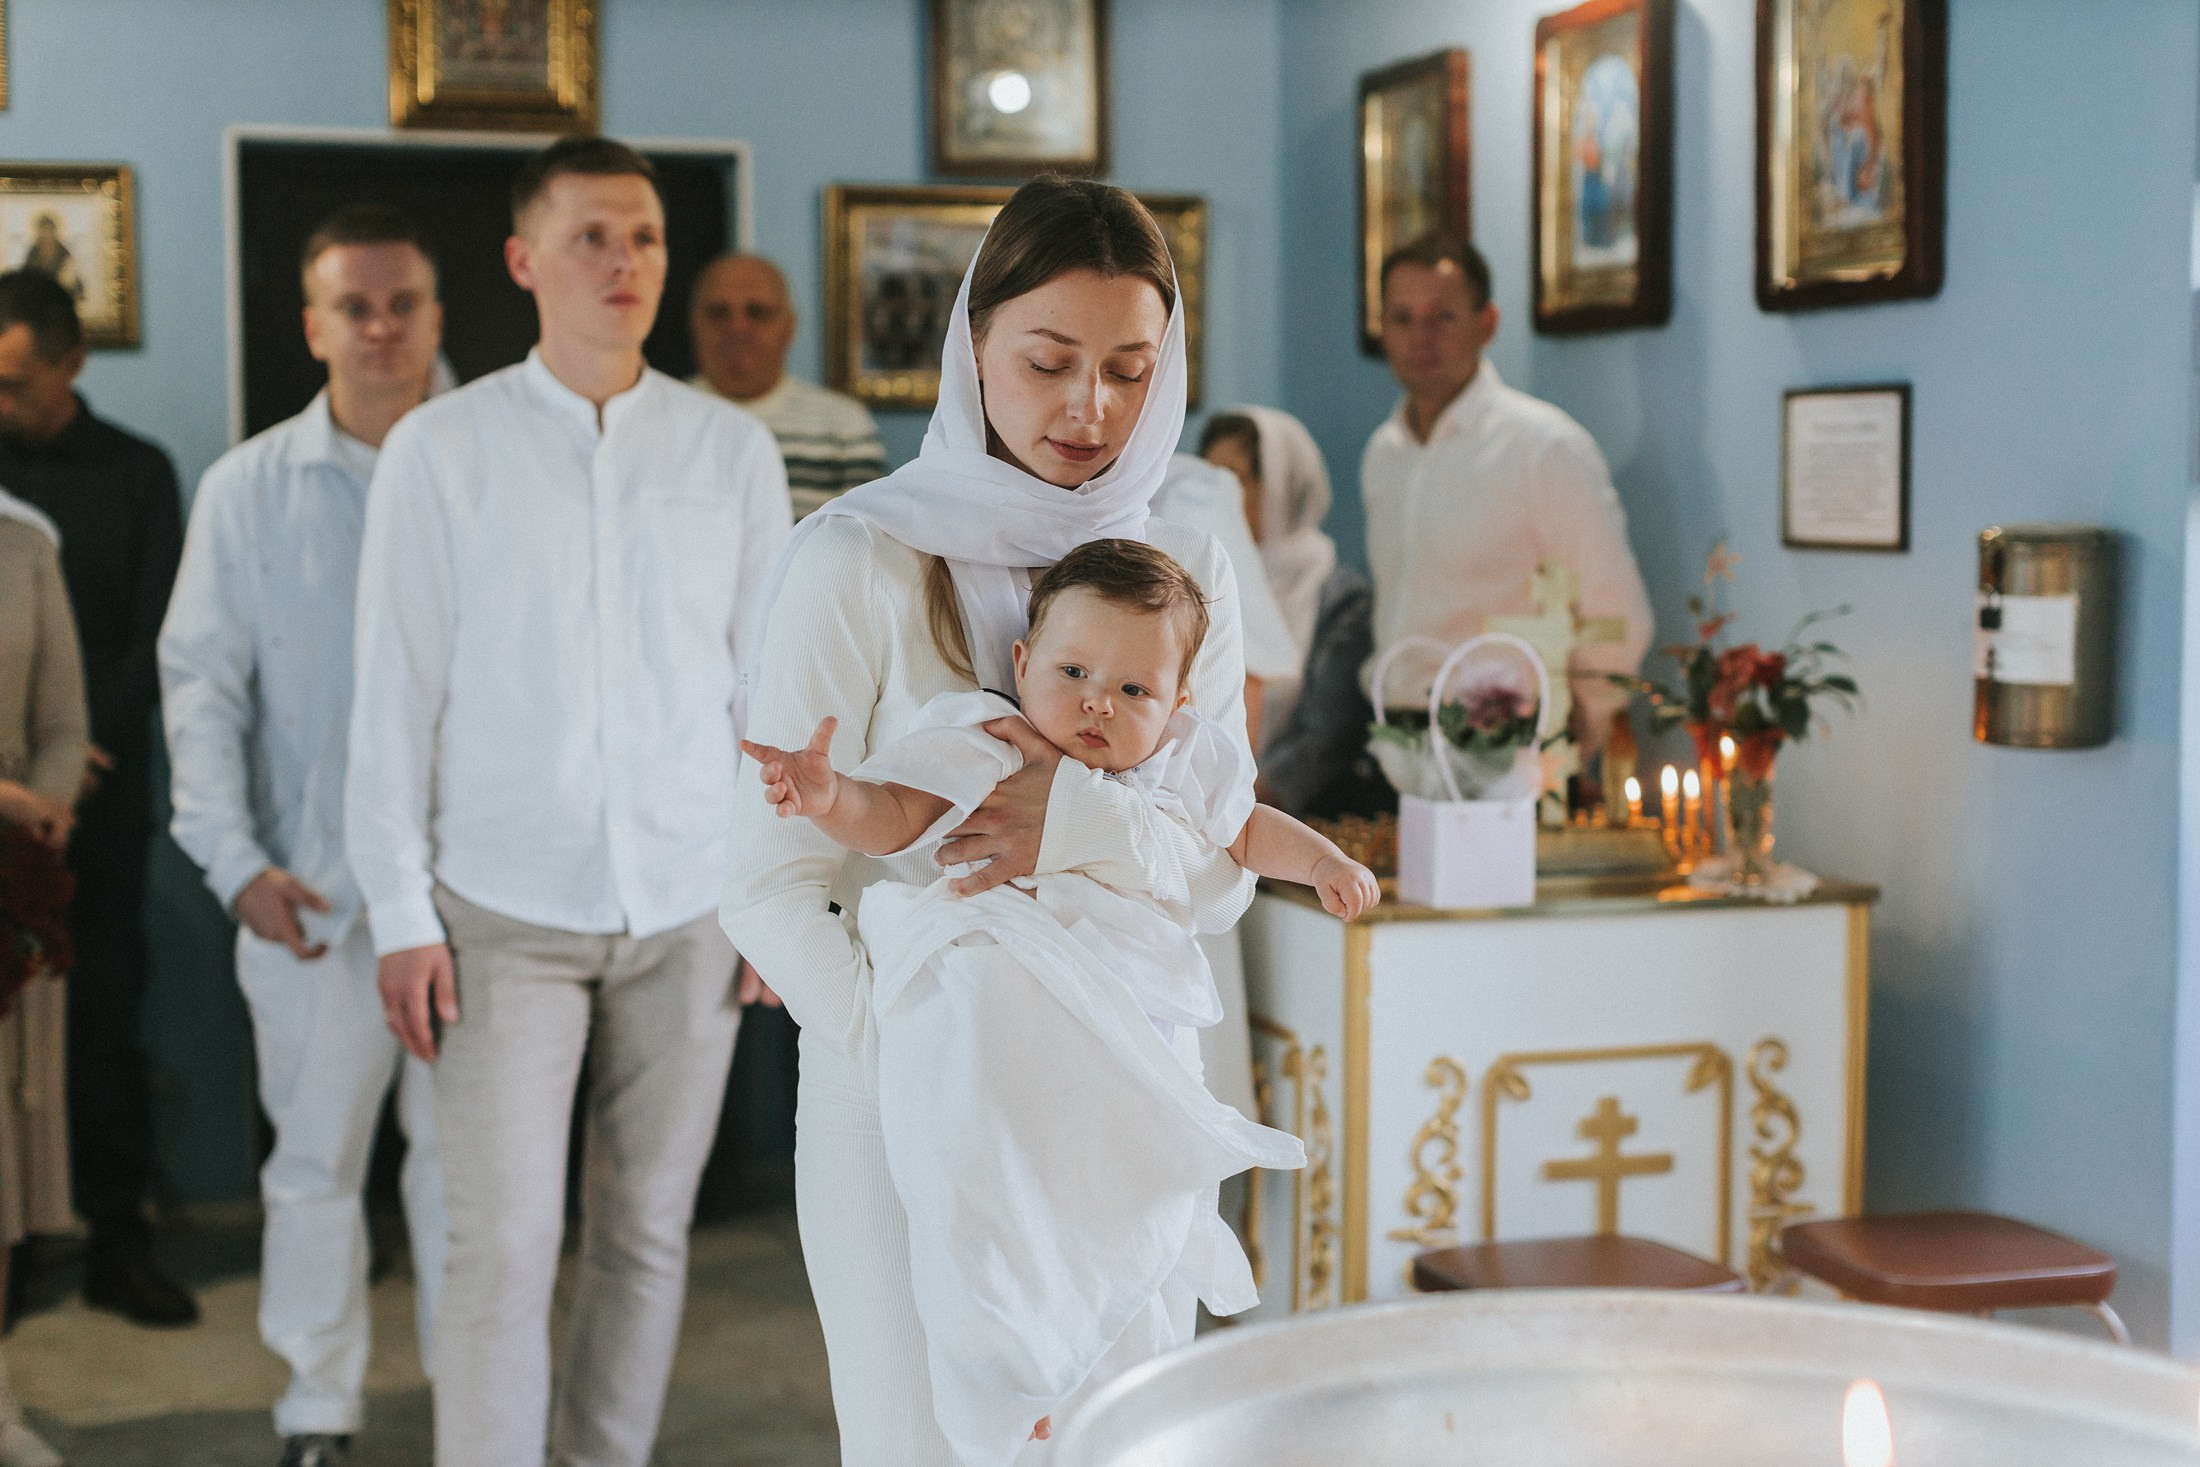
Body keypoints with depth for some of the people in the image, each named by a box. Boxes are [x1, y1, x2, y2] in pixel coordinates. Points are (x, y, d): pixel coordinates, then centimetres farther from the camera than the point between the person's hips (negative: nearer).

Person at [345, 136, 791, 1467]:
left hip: (688, 908, 2)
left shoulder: (734, 450, 6)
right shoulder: (442, 449, 0)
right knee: (503, 1246, -4)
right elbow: (397, 691, 0)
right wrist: (403, 915, -4)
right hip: (506, 912, -2)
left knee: (648, 1234, 9)